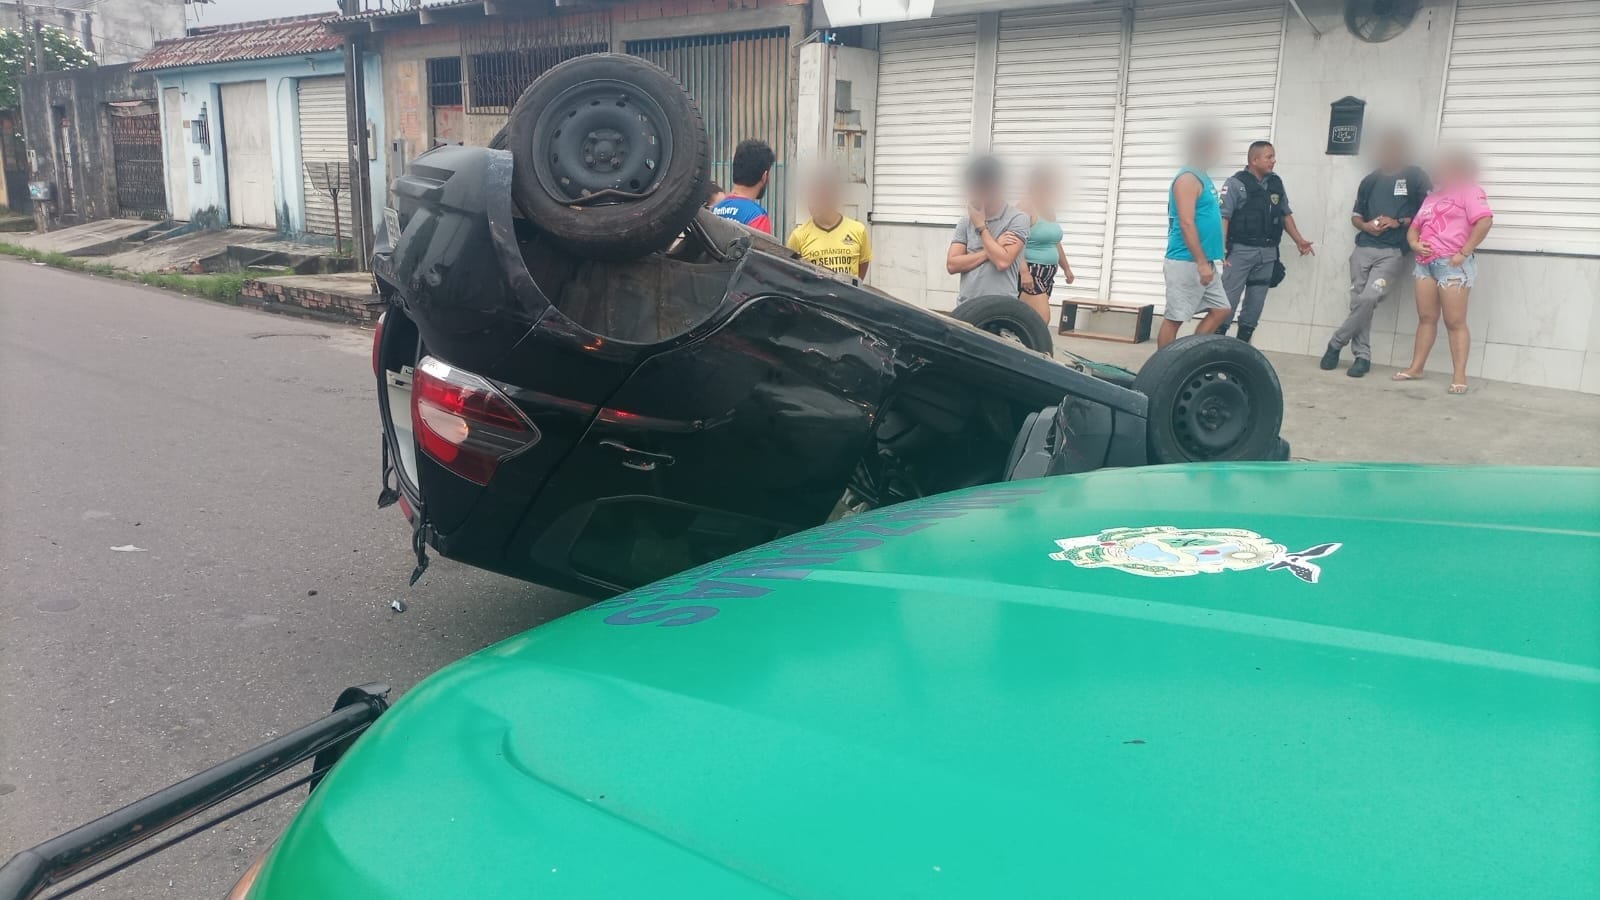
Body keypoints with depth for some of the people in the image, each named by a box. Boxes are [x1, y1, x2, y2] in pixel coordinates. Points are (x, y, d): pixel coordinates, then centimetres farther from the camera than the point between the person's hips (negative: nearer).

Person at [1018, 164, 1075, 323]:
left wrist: (1066, 267, 31)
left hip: (1047, 274, 8)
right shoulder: (1025, 209, -12)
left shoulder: (1049, 210, 16)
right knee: (1042, 318, -17)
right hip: (1029, 272, -8)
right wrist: (1024, 271, -30)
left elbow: (1054, 243, 27)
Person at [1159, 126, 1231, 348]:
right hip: (1186, 263, -10)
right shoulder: (1188, 179, -14)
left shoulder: (1202, 178, 18)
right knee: (1174, 318, -4)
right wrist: (1201, 262, -25)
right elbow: (1186, 224, -22)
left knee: (1221, 310, 10)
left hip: (1202, 262, 10)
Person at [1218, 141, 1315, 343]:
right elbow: (1224, 216, -12)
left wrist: (1299, 240, 14)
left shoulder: (1276, 183, 13)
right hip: (1241, 250, -6)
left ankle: (1243, 344, 16)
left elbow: (1286, 214, 20)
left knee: (1256, 301, 8)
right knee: (1229, 298, -7)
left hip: (1267, 253, 6)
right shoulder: (1236, 183, -6)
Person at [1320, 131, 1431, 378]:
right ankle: (1362, 356, 7)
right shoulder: (1370, 180, 15)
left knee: (1369, 299, -18)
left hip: (1393, 252, -4)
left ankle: (1336, 343, -1)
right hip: (1363, 249, 4)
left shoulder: (1415, 177, 2)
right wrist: (1365, 225, -3)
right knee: (1358, 303, 0)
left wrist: (1398, 222, -13)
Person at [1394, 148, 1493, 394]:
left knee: (1455, 322, -6)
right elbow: (1414, 227, 25)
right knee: (1426, 318, 10)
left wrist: (1464, 253, -18)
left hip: (1452, 264, -7)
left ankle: (1459, 375, -5)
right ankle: (1416, 367, 15)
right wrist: (1414, 243, 1)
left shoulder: (1468, 191, -1)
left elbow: (1485, 221, -15)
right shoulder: (1432, 197, 23)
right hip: (1426, 263, 7)